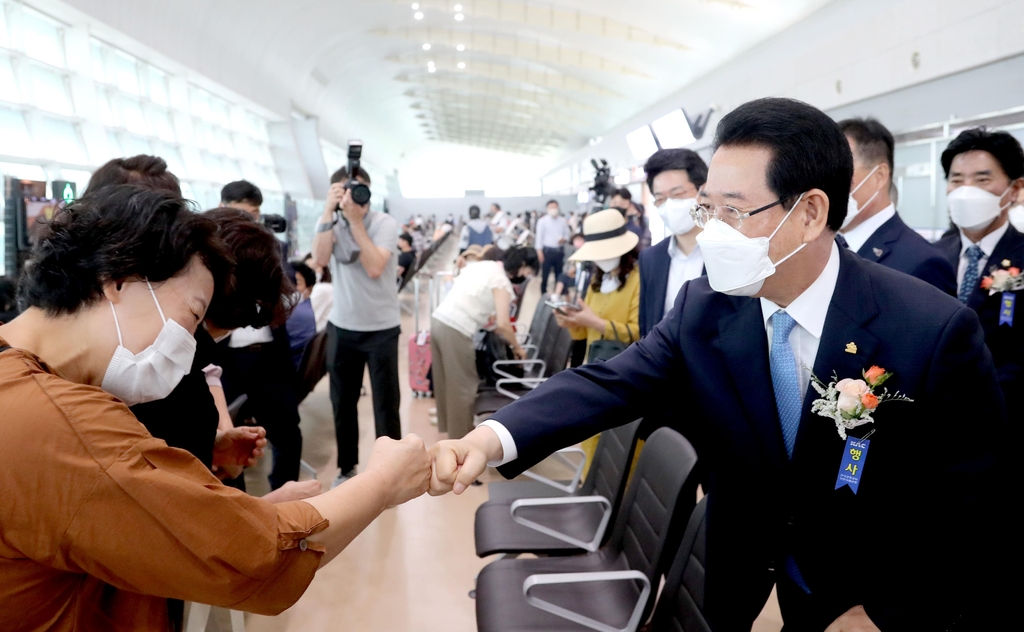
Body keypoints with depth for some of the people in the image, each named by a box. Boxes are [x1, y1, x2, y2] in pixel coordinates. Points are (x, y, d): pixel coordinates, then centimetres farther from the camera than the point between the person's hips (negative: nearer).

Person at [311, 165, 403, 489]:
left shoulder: (385, 223, -10)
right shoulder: (330, 222, -1)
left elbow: (374, 268, -23)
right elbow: (320, 259, -19)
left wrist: (356, 220, -24)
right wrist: (329, 211, -23)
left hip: (382, 328, -3)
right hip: (342, 327, 3)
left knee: (386, 404, 5)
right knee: (342, 401, 14)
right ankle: (347, 467, 31)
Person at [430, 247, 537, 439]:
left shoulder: (481, 265, 17)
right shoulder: (502, 281, -9)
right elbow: (502, 325, -15)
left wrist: (489, 318, 25)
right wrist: (517, 348, 0)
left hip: (439, 320, 9)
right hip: (455, 331, -9)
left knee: (446, 380, 23)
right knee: (463, 385, 6)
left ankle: (447, 423, 39)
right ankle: (461, 434, 17)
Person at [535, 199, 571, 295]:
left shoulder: (563, 221, 7)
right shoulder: (542, 221, -3)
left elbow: (567, 234, 13)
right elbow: (539, 236, -5)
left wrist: (564, 239, -11)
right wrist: (539, 251, -12)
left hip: (560, 251, 4)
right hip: (547, 251, -4)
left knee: (559, 273, 11)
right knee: (545, 274, -2)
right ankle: (543, 293, 6)